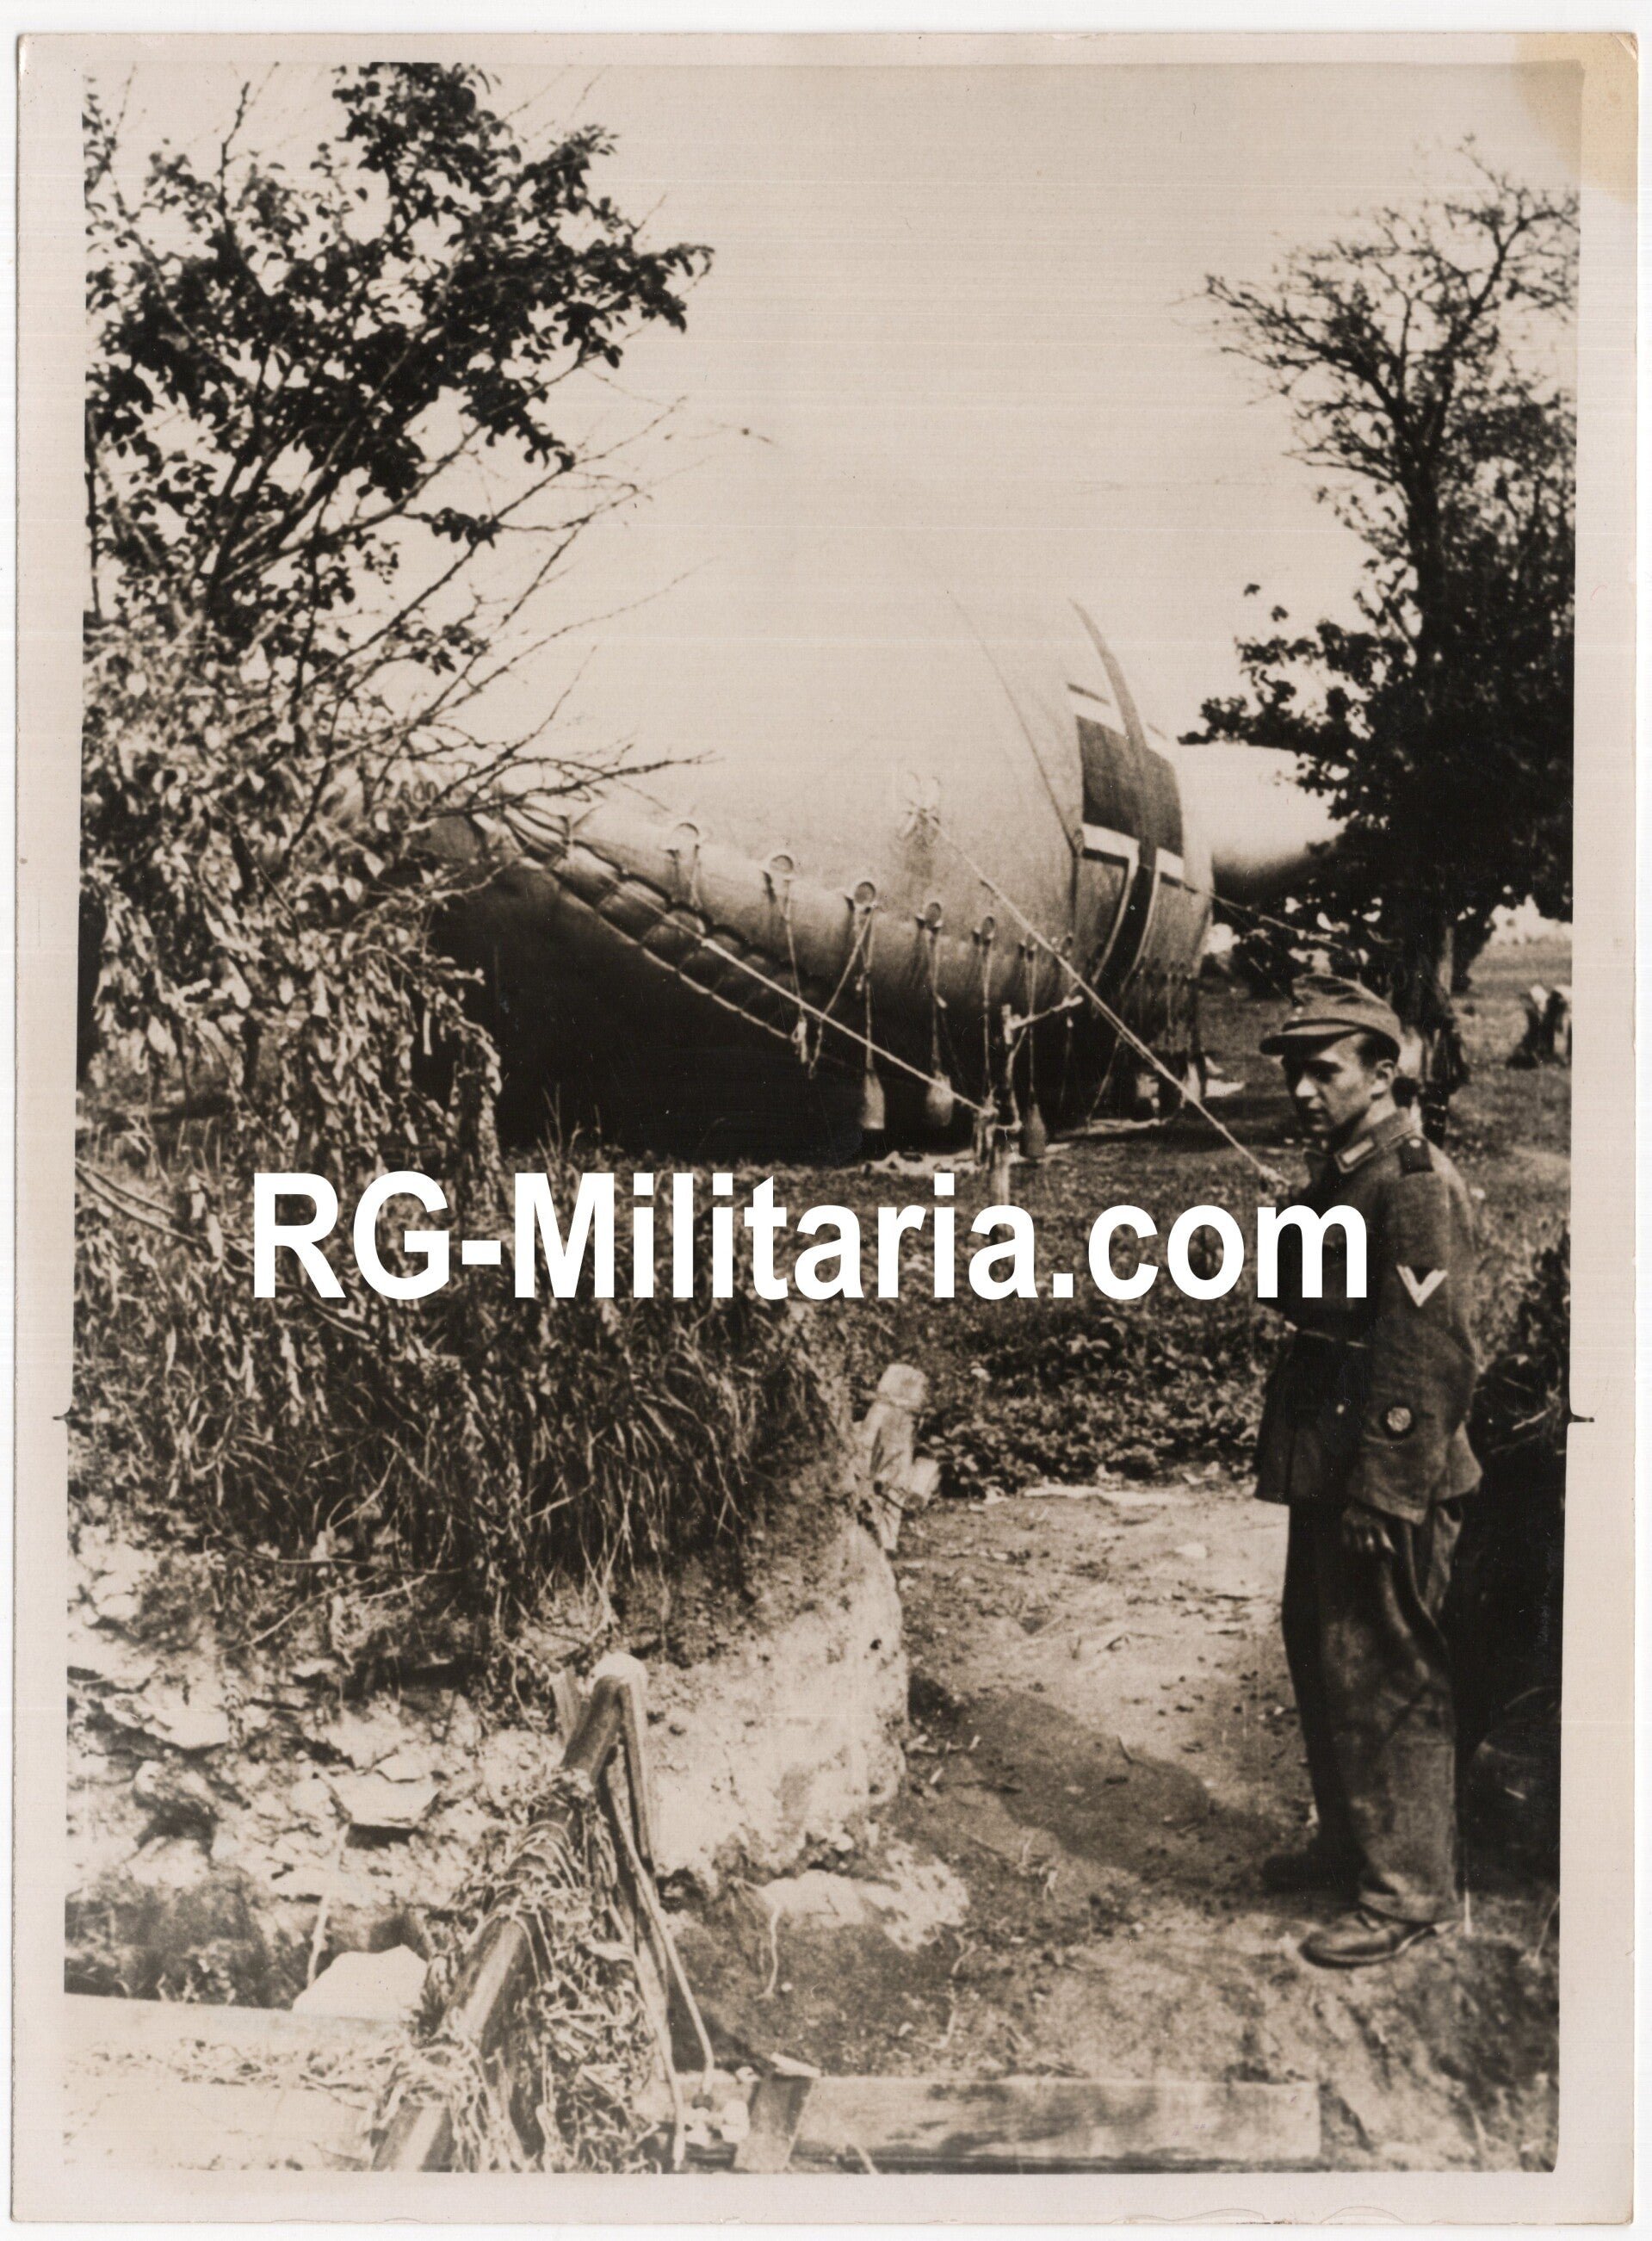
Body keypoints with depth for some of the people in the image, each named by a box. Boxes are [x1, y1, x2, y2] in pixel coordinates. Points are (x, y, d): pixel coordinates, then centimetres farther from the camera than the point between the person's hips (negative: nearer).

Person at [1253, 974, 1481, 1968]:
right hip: (1327, 1471, 10)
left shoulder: (1417, 1182, -17)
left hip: (1383, 1485, -10)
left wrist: (1383, 1495, -21)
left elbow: (1430, 1354, -22)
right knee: (1323, 1659, 19)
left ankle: (1408, 1891, 16)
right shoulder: (1340, 1173, 12)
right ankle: (1348, 1841, 36)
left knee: (1384, 1679, 1)